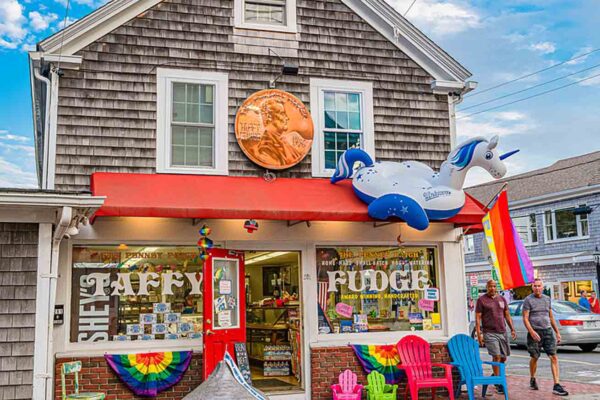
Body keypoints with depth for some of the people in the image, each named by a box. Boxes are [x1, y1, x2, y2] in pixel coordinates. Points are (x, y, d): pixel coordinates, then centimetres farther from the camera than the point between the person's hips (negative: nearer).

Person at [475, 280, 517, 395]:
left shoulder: (502, 299, 13)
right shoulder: (481, 300, -2)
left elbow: (507, 315, 17)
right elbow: (478, 318, -4)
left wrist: (512, 329, 9)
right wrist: (479, 334, -10)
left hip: (503, 332, 5)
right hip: (489, 333, -5)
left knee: (504, 357, 9)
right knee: (496, 357, -12)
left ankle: (496, 376, 29)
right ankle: (498, 383, -5)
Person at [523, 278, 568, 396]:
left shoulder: (547, 299, 13)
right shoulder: (528, 300, -3)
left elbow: (551, 317, 19)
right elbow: (525, 318, -8)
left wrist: (557, 332, 16)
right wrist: (531, 331, -20)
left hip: (548, 331, 4)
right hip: (535, 332, -4)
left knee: (554, 357, -6)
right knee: (534, 358, 8)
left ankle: (556, 386, -7)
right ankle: (532, 380, 30)